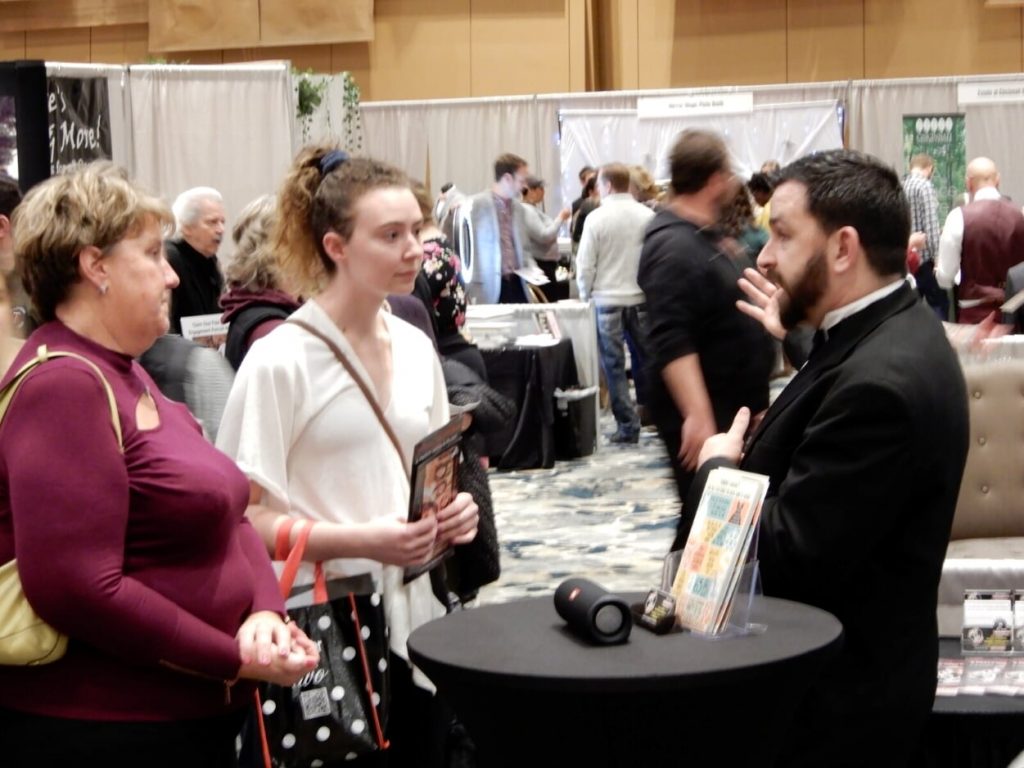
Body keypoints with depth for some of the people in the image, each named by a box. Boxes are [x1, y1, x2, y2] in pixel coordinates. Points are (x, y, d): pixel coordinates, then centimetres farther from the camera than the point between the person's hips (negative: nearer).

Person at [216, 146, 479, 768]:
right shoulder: (280, 360, -12)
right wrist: (361, 540, -24)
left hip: (412, 621, 6)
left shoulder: (415, 348, 8)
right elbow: (241, 517, -14)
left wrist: (454, 511, -1)